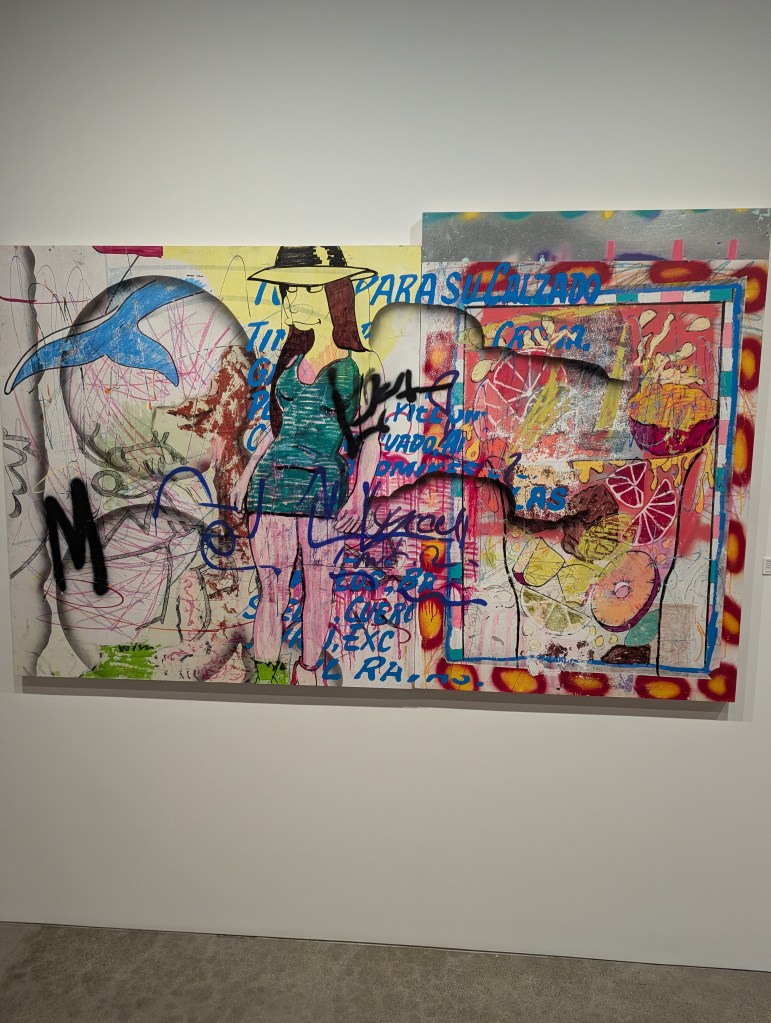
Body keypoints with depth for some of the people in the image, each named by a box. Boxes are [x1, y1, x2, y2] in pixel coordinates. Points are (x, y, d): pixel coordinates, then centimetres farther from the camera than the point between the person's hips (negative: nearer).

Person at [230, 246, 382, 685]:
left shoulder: (356, 365, 1)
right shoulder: (292, 360, 15)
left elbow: (370, 436, -2)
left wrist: (359, 494, -12)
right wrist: (246, 474, 19)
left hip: (324, 486, -4)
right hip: (273, 482, 4)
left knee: (317, 585, 6)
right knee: (270, 589, 5)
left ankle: (309, 670, 23)